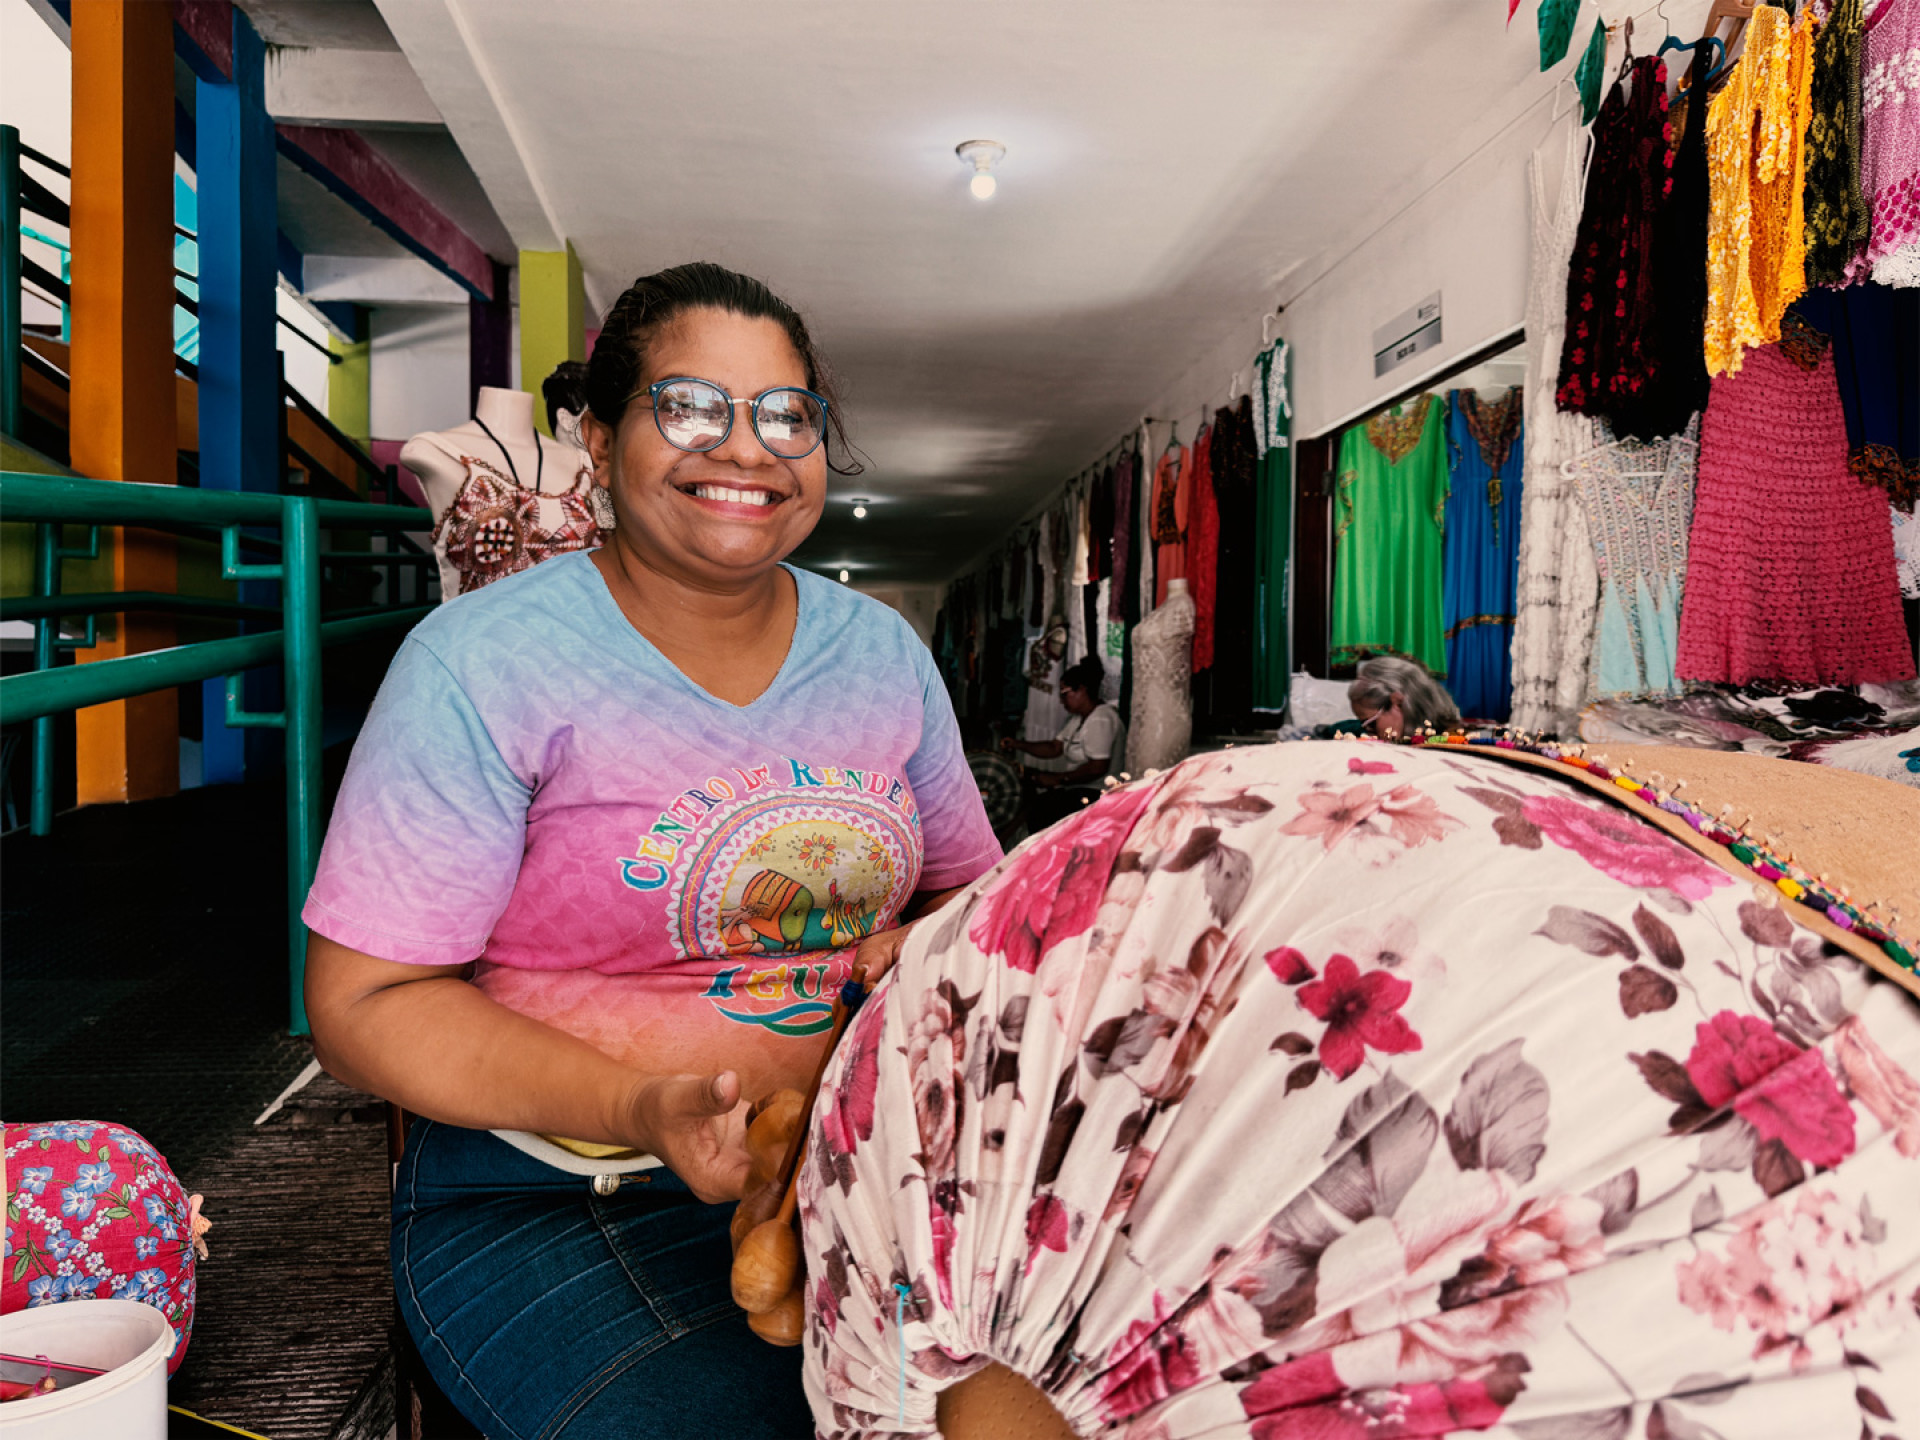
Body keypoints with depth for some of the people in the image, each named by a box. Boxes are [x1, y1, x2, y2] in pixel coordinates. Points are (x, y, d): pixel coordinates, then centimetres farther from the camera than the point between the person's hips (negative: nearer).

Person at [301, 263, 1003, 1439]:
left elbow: (976, 893, 16)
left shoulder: (886, 652, 6)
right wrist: (637, 1108, -23)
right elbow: (364, 1002, -9)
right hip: (549, 1201, -3)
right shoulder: (483, 663, -9)